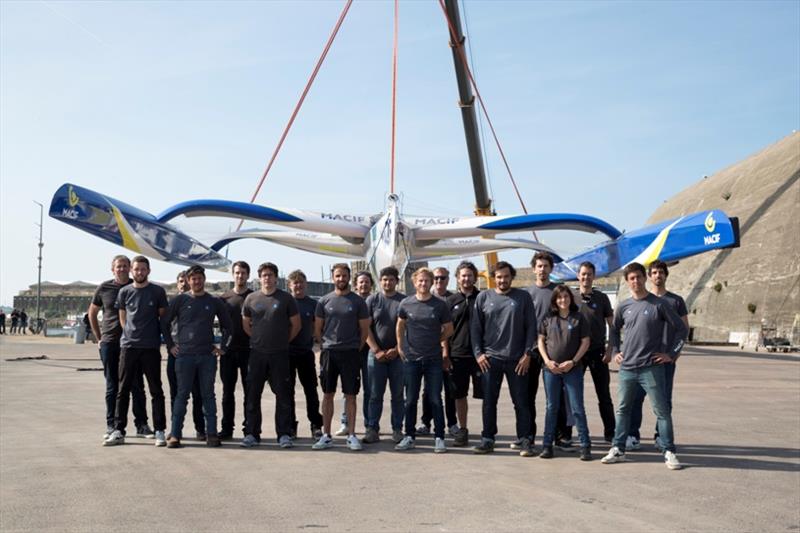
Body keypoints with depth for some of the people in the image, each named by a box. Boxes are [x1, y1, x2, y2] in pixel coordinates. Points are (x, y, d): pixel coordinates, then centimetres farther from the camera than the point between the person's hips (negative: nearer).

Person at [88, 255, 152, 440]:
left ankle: (141, 425, 7)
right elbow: (92, 313, 15)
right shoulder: (104, 288, 3)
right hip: (109, 343, 1)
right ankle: (111, 426, 13)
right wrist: (99, 338, 9)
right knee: (112, 387, 6)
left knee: (137, 385, 1)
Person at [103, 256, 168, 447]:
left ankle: (160, 431, 7)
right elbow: (122, 318, 15)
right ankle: (118, 431, 11)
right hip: (128, 346, 2)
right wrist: (131, 335, 11)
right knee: (122, 390, 4)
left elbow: (163, 318, 9)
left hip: (151, 347, -2)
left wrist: (159, 337, 6)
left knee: (156, 390, 2)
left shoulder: (158, 292, 2)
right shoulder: (124, 292, 8)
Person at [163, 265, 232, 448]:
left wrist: (223, 347, 9)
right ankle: (175, 435, 6)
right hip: (184, 355, -1)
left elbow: (228, 326, 16)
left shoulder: (214, 302, 8)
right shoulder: (180, 300, 4)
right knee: (182, 395, 1)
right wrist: (170, 345, 4)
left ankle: (211, 434, 9)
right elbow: (165, 324, 9)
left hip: (208, 356, 1)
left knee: (208, 395, 5)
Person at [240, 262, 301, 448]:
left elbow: (296, 325, 5)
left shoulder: (286, 298, 0)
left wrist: (283, 341, 7)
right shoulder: (251, 299, 6)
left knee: (282, 394, 1)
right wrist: (259, 339, 11)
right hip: (257, 353, 2)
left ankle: (284, 434, 8)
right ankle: (252, 434, 14)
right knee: (253, 394, 5)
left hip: (279, 354, -2)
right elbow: (246, 325, 16)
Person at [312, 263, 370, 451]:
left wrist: (356, 348, 4)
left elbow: (365, 329, 6)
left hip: (351, 353, -1)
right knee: (327, 394, 5)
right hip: (328, 352, 1)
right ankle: (326, 436, 12)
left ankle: (351, 435, 10)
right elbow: (317, 329, 11)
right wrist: (326, 345, 7)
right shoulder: (324, 301, 5)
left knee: (350, 395, 3)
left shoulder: (358, 301, 2)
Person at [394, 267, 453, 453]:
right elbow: (400, 326, 16)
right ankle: (409, 436, 18)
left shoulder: (440, 305, -3)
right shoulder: (406, 304, 1)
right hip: (411, 359, 1)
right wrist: (401, 347, 12)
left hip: (434, 359, -1)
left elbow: (448, 329, 9)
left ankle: (439, 438, 10)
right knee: (410, 400, 8)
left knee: (435, 399, 2)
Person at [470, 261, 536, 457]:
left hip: (517, 359, -1)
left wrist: (528, 354, -6)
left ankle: (525, 440, 11)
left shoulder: (523, 297, 3)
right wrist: (478, 353, -2)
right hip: (490, 358, 1)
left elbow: (531, 327, 1)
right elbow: (475, 327, 6)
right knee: (489, 401, 6)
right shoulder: (483, 297, 6)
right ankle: (487, 439, 15)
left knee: (521, 402, 3)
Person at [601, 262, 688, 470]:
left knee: (662, 410, 0)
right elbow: (614, 330, 22)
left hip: (651, 368, -4)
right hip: (626, 368, 4)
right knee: (622, 410, 10)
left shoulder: (658, 304, -4)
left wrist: (671, 354, -3)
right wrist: (615, 351, 11)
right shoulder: (623, 306, 7)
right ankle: (618, 449, 19)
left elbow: (681, 328, 0)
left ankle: (669, 452, 8)